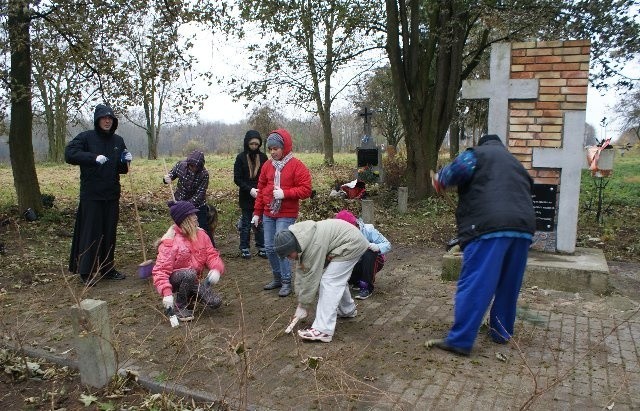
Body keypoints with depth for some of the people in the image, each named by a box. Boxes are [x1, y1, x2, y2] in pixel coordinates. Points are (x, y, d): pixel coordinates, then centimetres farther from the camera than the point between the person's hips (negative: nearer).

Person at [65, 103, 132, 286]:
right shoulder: (85, 137, -3)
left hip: (112, 195, 5)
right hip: (91, 195, -5)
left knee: (109, 233, 10)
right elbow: (69, 154, -15)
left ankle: (107, 269, 21)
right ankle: (86, 272, 8)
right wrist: (94, 157, -25)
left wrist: (126, 161, -7)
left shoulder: (118, 141, 11)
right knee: (91, 232, -2)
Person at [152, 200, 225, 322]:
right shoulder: (170, 242, -23)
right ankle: (179, 307, -14)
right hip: (174, 280, -5)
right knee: (189, 274, -39)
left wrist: (216, 269, -29)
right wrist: (166, 293, -40)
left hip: (193, 281, 5)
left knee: (216, 302, -14)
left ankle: (189, 297, 14)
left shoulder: (201, 234, -5)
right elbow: (160, 270, -27)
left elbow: (212, 255, -6)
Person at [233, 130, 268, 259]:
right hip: (246, 197, -1)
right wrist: (250, 189, -16)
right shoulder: (241, 157, -2)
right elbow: (237, 178, -4)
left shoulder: (263, 157, 3)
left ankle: (261, 248, 14)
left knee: (260, 223, 4)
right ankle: (244, 248, 18)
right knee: (246, 224, 8)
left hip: (260, 196, 1)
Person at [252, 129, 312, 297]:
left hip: (286, 215, -6)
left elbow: (306, 190, -12)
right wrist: (257, 212, 12)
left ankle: (286, 282, 8)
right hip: (268, 214, 6)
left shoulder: (297, 166, -8)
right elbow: (261, 189, 12)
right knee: (269, 248, 9)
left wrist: (285, 193, -21)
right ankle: (277, 278, 26)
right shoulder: (268, 165, 8)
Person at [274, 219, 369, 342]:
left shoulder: (314, 245, -30)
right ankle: (348, 310, 45)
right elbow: (301, 272, 4)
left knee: (329, 281, -14)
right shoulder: (301, 240, -2)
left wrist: (302, 306, -10)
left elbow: (311, 277, -22)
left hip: (352, 244, -10)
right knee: (338, 280, 21)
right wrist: (300, 300, 4)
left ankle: (323, 330, -15)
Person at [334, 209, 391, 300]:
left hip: (373, 262, -2)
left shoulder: (368, 230, -23)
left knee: (369, 253, -35)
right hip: (356, 264, 2)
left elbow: (387, 245, -23)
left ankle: (366, 287, -24)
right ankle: (358, 282, 6)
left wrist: (377, 247, -44)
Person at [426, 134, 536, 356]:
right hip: (523, 227, 7)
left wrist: (440, 180, 9)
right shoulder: (516, 163, 32)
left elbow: (460, 168, -9)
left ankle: (459, 340, -5)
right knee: (509, 285, 18)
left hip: (489, 227, -7)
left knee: (474, 286, -7)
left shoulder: (479, 152, 10)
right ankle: (502, 332, 29)